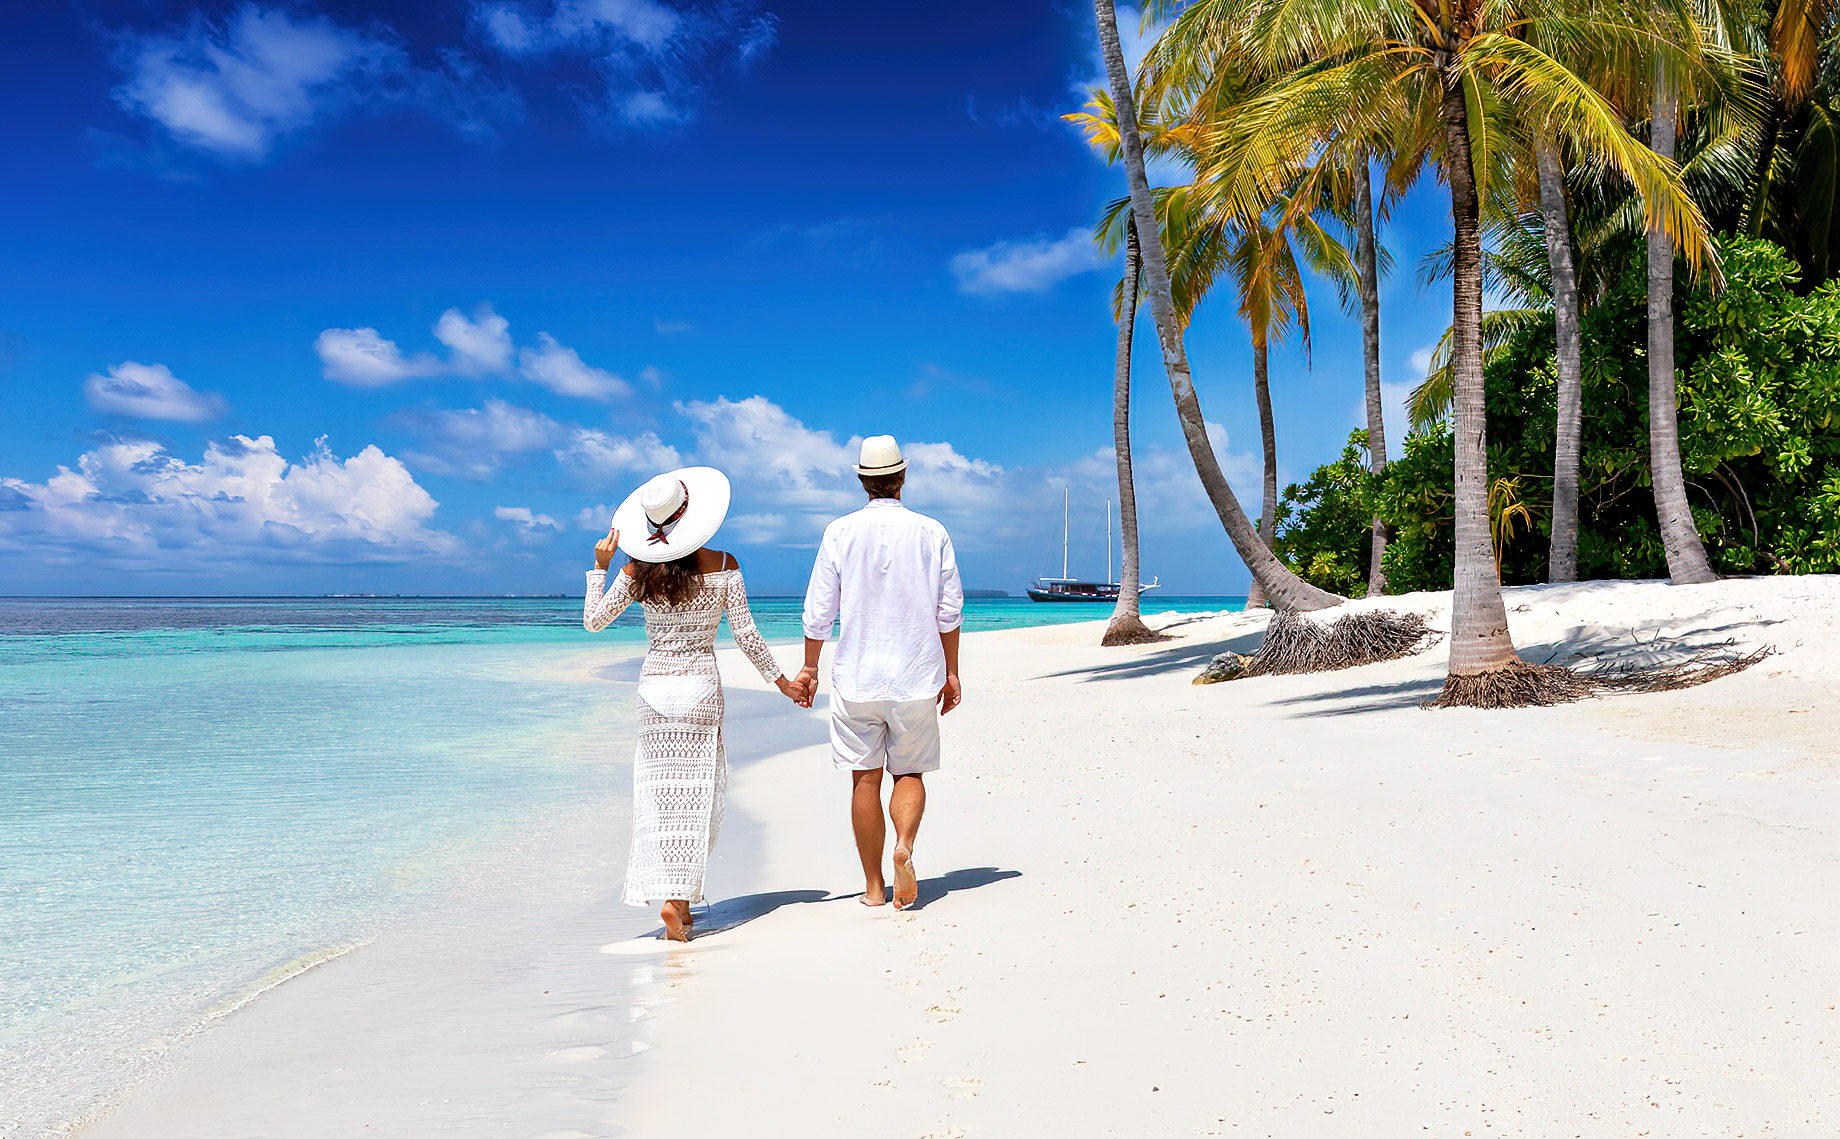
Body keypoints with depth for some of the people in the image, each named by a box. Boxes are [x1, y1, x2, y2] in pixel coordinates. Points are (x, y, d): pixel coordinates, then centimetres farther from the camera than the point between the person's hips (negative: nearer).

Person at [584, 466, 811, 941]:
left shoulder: (638, 571, -3)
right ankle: (679, 896, -5)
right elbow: (745, 634, -6)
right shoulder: (722, 565, -7)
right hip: (700, 686, -2)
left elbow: (593, 621, 5)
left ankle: (667, 890, 9)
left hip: (654, 687, 2)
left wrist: (599, 567, 14)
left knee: (660, 791, 9)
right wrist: (781, 680, 4)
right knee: (695, 793, 3)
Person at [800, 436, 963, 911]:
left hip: (856, 677, 0)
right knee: (910, 772, 13)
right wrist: (951, 673, 13)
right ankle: (904, 845, -14)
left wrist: (809, 667, 11)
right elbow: (949, 611, 4)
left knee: (865, 779, 8)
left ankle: (873, 885, 13)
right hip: (917, 676, 1)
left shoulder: (840, 532, -3)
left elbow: (819, 610, -2)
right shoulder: (932, 533, 1)